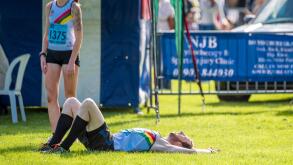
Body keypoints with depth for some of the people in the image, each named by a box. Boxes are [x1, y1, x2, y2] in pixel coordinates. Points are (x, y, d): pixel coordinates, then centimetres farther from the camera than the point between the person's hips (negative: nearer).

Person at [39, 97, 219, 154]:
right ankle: (54, 144, 0)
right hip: (106, 141, 10)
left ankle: (63, 147, -21)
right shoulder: (156, 137, 20)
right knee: (71, 102, 10)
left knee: (88, 103, -27)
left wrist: (206, 151, -17)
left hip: (106, 144, -10)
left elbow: (188, 151, -20)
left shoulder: (162, 145, -6)